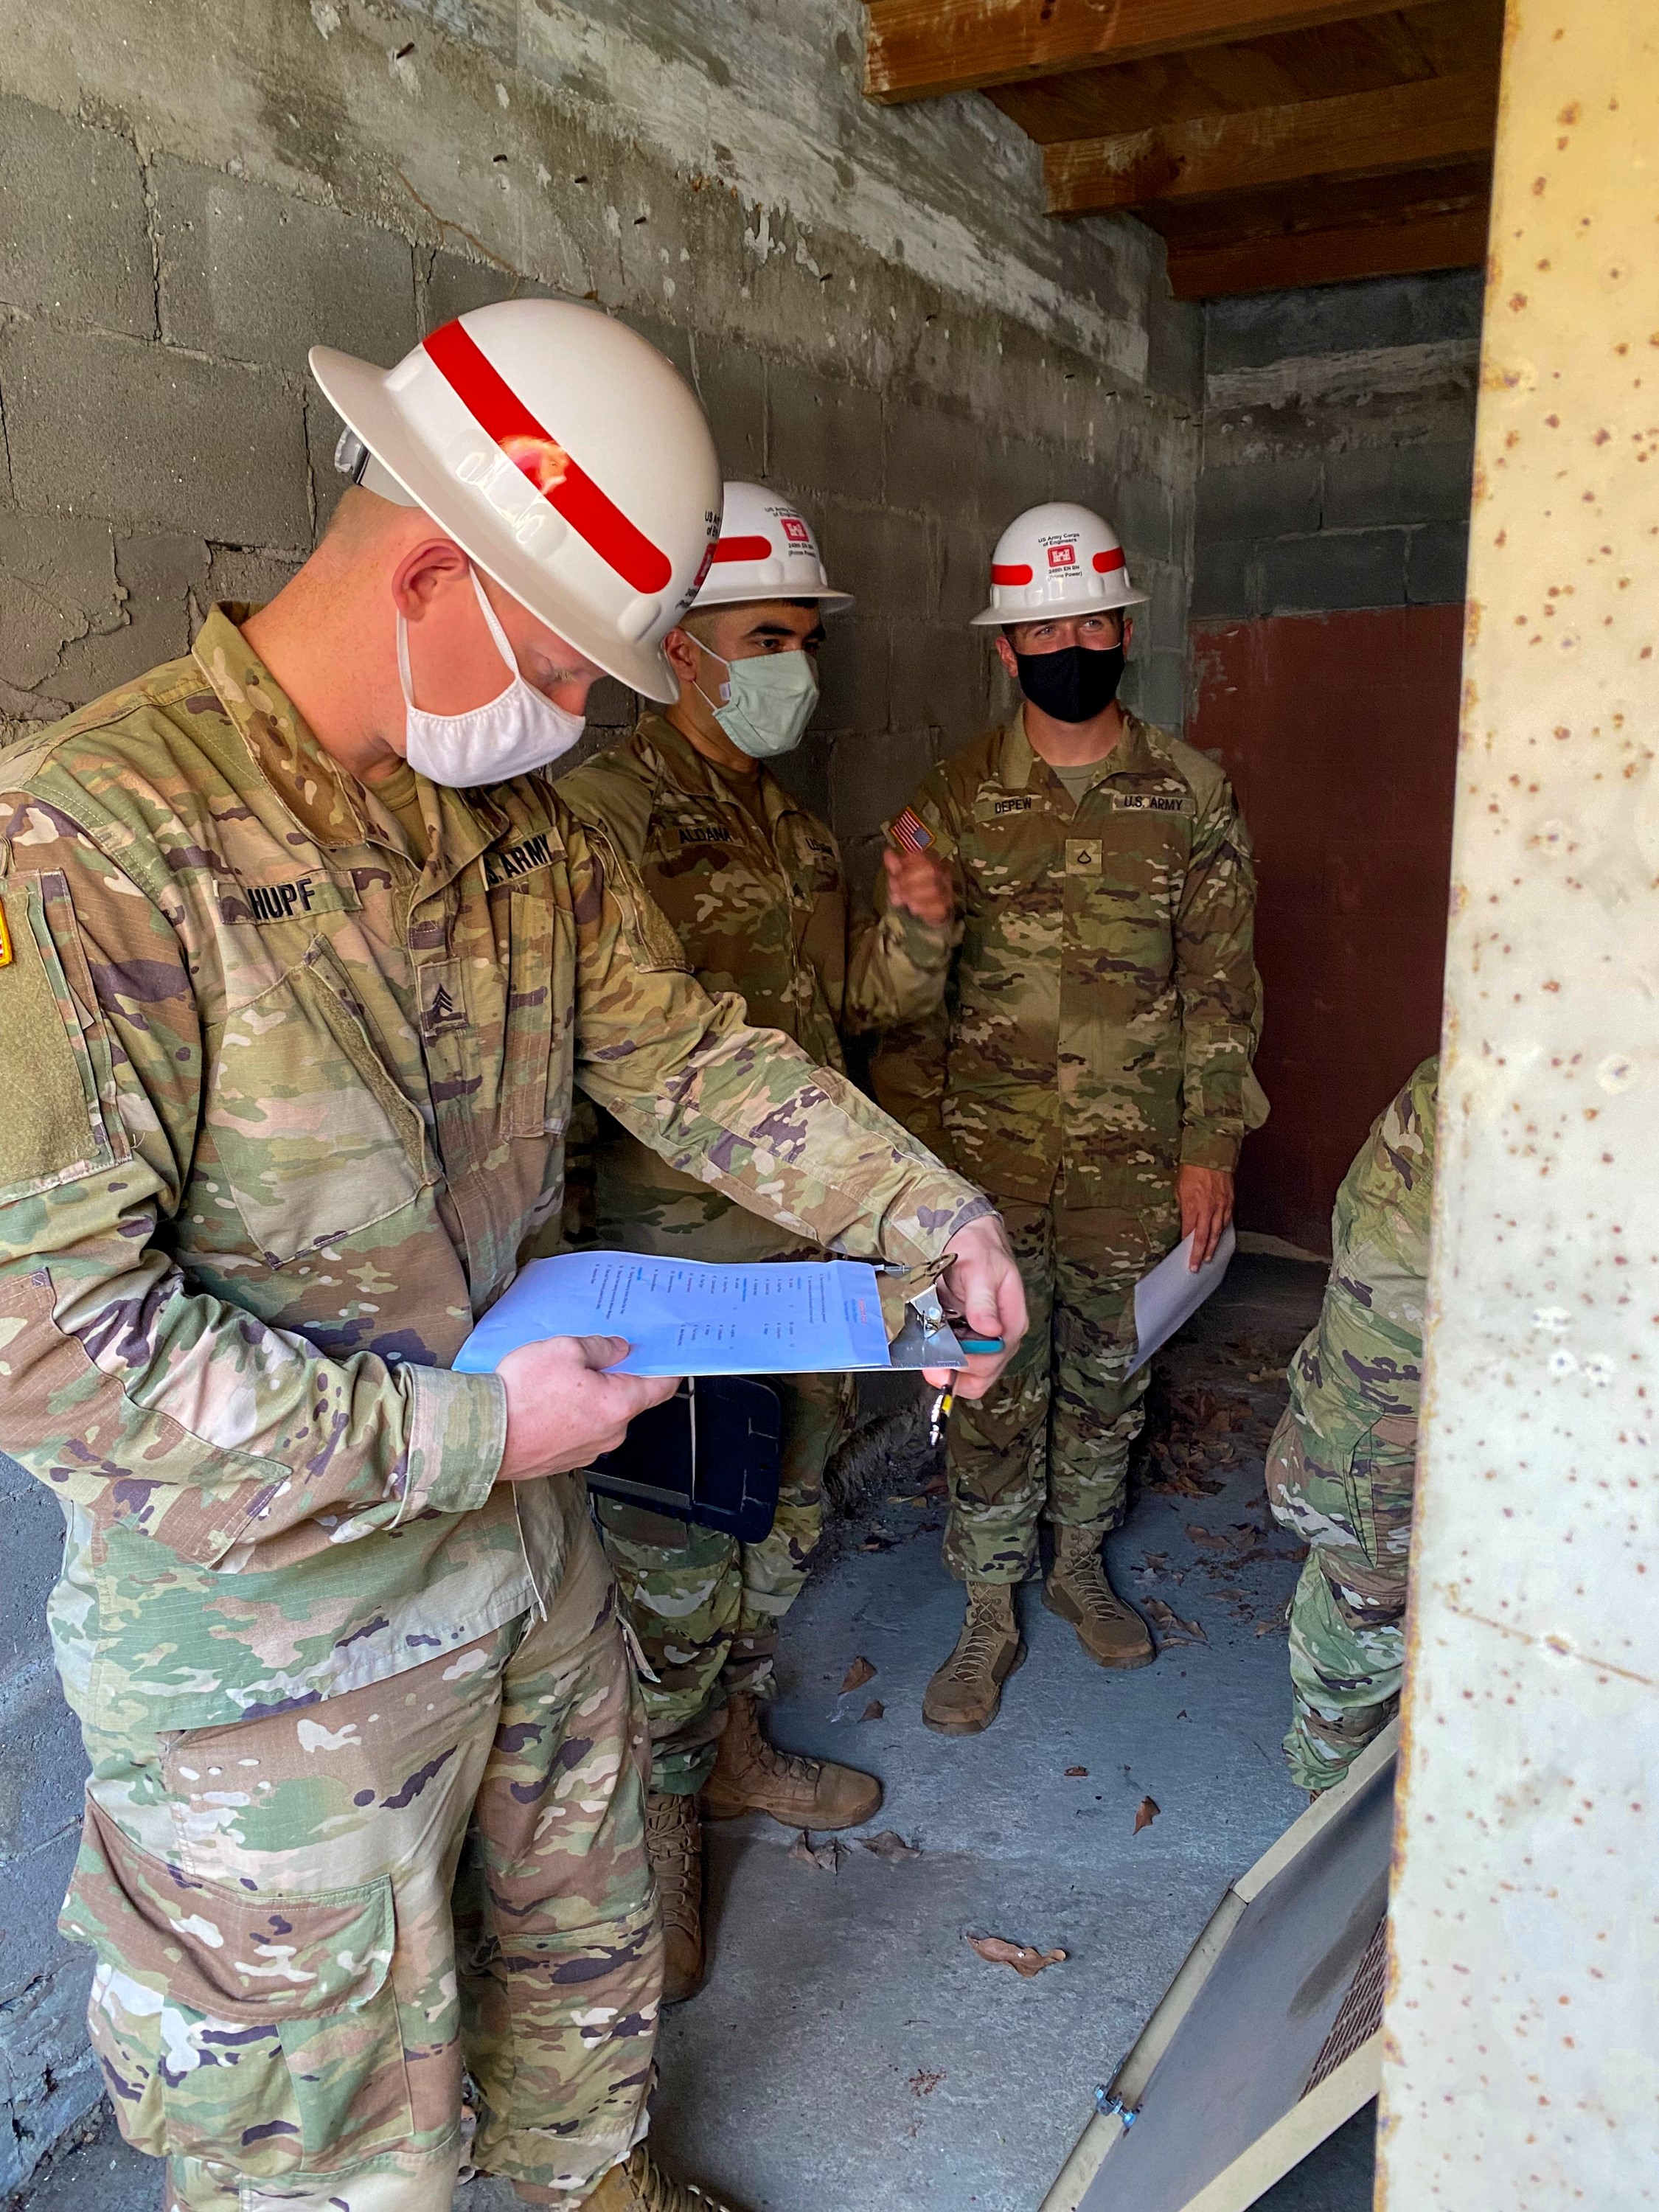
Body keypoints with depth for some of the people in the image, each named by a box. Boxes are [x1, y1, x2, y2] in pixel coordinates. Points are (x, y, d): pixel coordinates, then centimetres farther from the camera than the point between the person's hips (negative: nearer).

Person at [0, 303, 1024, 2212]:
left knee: (584, 1937, 29)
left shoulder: (522, 827, 1)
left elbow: (690, 1059, 8)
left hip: (528, 1551, 7)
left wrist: (926, 1209, -3)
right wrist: (463, 1434, -24)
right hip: (272, 1636, -7)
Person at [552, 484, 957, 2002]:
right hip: (676, 1251, -8)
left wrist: (917, 932, -2)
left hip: (809, 1240, 8)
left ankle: (736, 1747, 42)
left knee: (785, 1518, 20)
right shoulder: (603, 815, -13)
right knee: (674, 1556, 3)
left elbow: (858, 1005, 16)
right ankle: (658, 1831, 25)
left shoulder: (802, 831, 13)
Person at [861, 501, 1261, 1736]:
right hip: (989, 1147, -1)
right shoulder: (958, 801, 0)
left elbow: (1221, 986, 2)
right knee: (996, 1383, 4)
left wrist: (1211, 1149, -1)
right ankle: (992, 1617, 20)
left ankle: (1080, 1562, 36)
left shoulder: (1190, 795, 1)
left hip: (1133, 1152, 1)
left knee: (1107, 1371, 14)